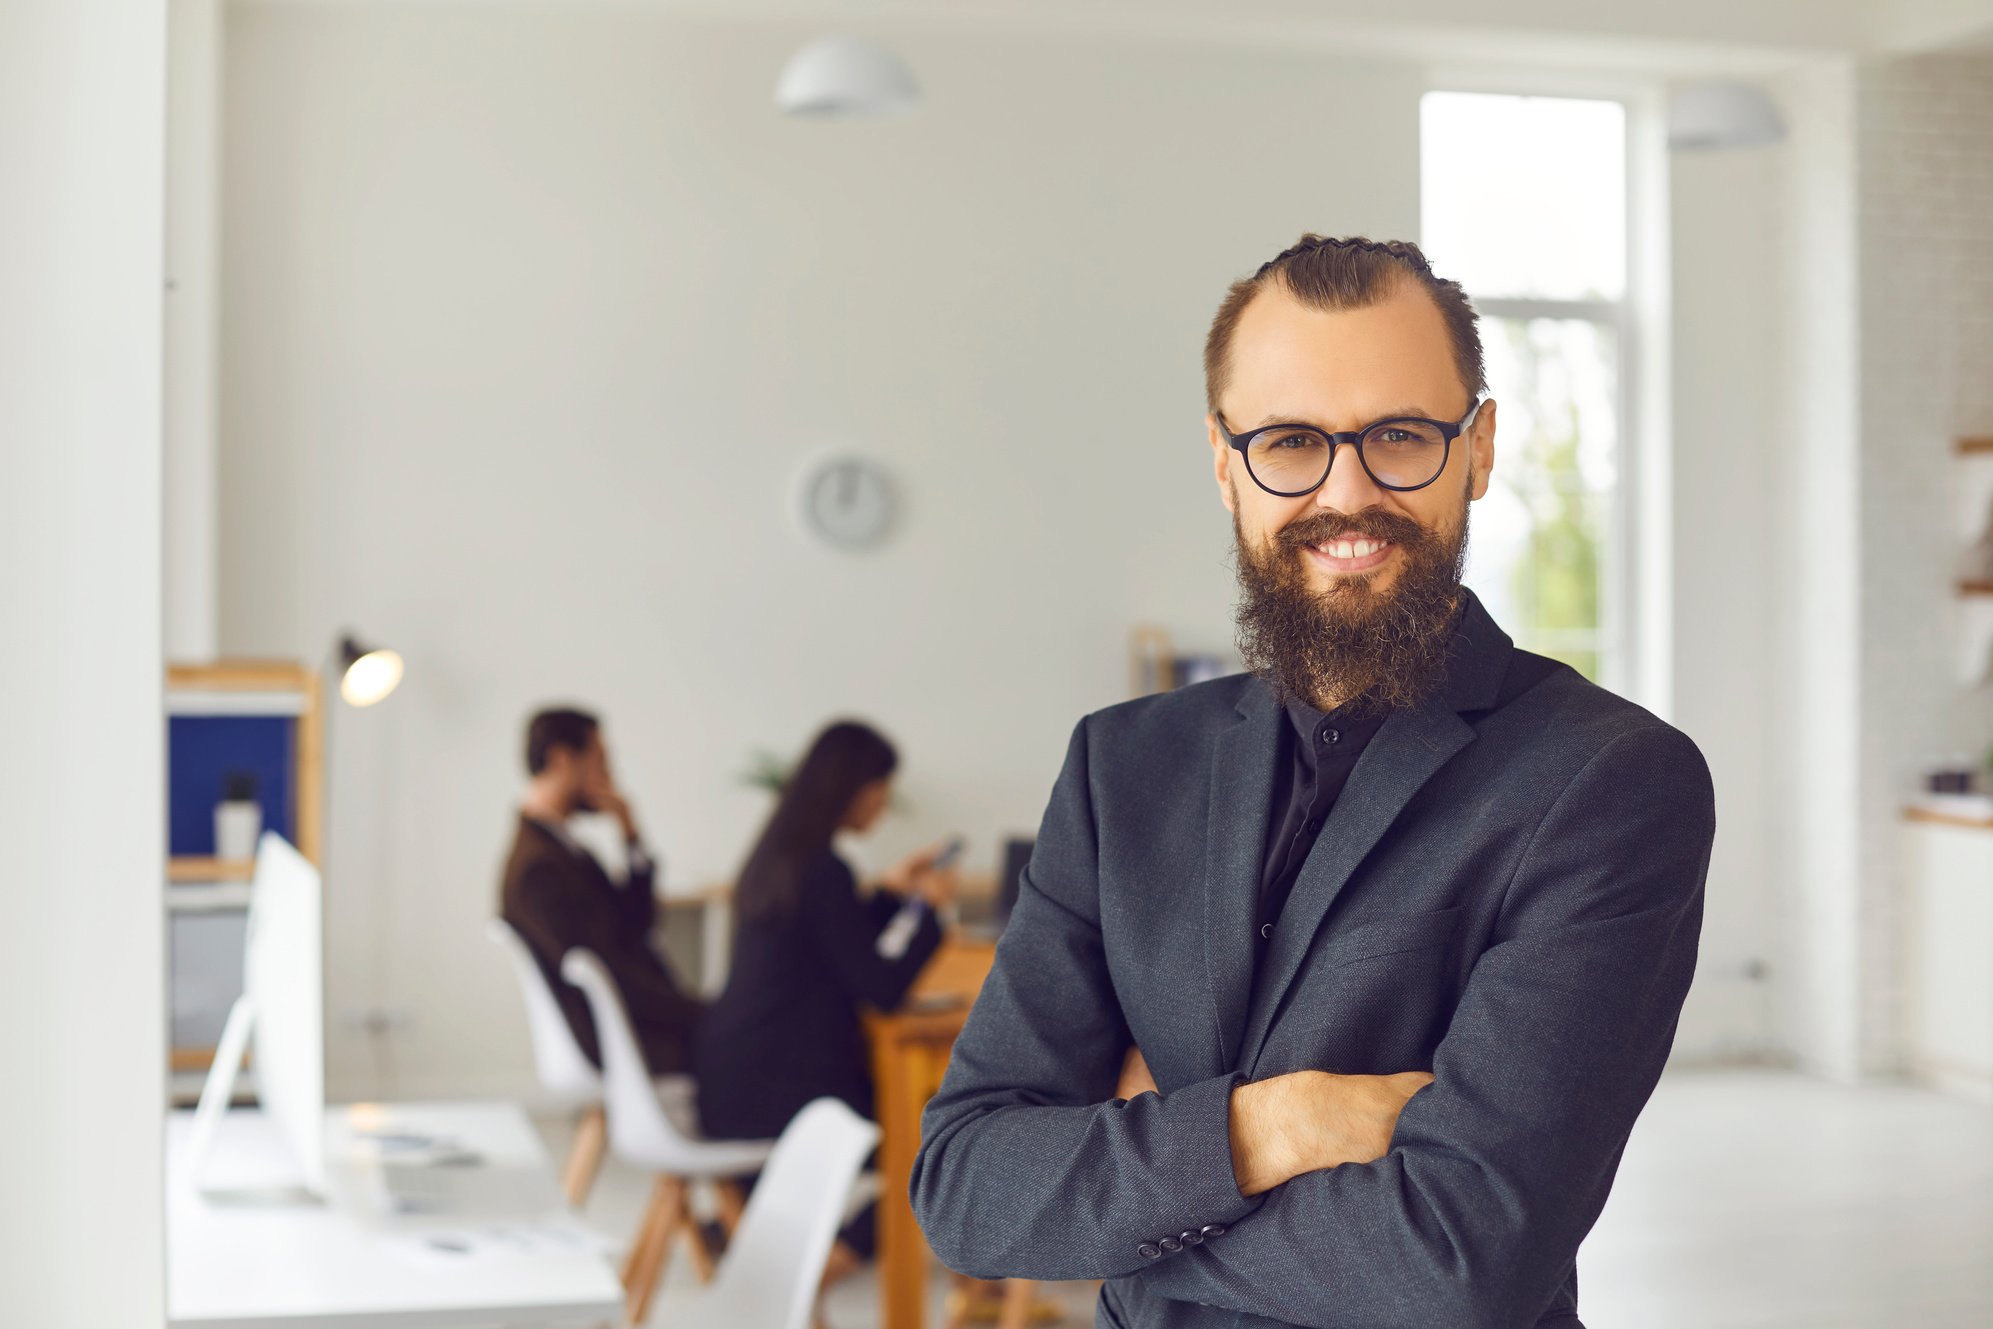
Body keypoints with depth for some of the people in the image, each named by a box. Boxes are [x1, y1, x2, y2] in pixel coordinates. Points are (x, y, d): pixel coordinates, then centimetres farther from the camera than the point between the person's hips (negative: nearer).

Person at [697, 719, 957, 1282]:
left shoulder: (778, 854, 8)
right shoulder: (823, 871, -20)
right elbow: (882, 989, -17)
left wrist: (892, 890, 20)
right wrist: (927, 905, -5)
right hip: (772, 1096, -9)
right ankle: (843, 1251, 11)